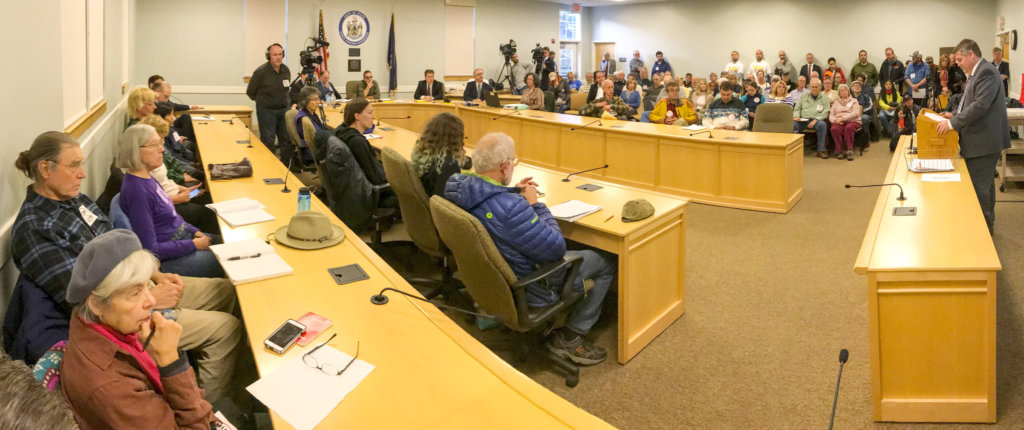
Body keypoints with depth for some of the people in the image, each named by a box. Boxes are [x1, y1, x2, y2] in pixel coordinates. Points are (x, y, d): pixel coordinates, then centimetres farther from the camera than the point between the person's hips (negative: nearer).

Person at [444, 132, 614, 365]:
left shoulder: (459, 187, -12)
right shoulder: (510, 208, -38)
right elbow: (556, 249, -26)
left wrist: (514, 193, 0)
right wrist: (535, 204, -15)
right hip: (522, 289, -9)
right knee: (608, 263, 6)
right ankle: (571, 336, 13)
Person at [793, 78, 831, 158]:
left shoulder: (824, 98, 15)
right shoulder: (803, 97, 23)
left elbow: (826, 112, 3)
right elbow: (797, 109, 19)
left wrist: (816, 120, -14)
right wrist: (796, 116, -5)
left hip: (816, 120, -1)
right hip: (802, 120, 2)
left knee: (822, 124, -36)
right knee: (792, 124, -31)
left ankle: (821, 150, -27)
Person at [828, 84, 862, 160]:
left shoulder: (854, 101, 16)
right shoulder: (836, 102, 24)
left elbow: (856, 113, -2)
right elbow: (831, 115, 12)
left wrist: (842, 118, -15)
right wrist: (835, 120, -12)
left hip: (852, 121, -2)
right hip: (839, 122, 2)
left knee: (848, 128, -38)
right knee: (834, 129, -34)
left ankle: (849, 150, -33)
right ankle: (840, 151, -29)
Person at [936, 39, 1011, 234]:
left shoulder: (987, 72, -17)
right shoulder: (975, 73, 15)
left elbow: (980, 105, -25)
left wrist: (953, 123, -22)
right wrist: (954, 114, 10)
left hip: (984, 140, -11)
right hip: (979, 139, 11)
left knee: (979, 186, -5)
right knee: (985, 183, 20)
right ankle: (988, 222, 32)